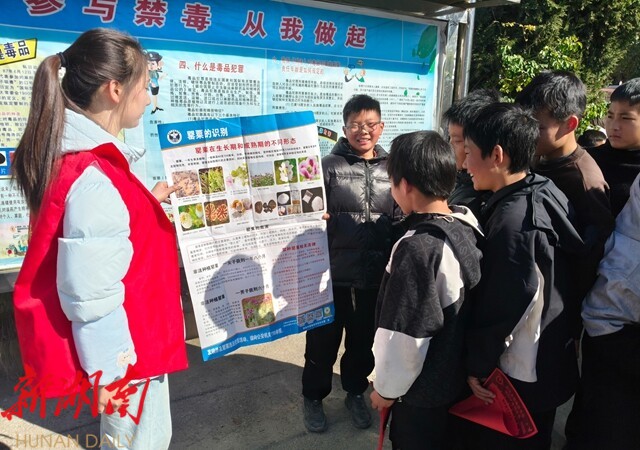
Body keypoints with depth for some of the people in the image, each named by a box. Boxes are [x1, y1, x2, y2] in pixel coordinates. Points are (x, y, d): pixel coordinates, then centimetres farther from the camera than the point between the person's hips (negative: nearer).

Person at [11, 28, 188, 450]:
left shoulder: (77, 160, 2)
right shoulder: (94, 179, -28)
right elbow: (91, 298, -28)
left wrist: (149, 201, 6)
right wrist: (111, 377, -18)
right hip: (129, 355, -9)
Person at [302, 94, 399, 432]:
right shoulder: (330, 165, -6)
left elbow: (398, 218, 10)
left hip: (375, 273, 3)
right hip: (334, 271, -3)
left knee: (363, 338, 19)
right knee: (324, 338, 12)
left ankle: (355, 393, 43)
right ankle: (313, 397, 36)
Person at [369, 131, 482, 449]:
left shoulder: (417, 247, -30)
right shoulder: (469, 226, -6)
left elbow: (405, 335, -25)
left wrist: (386, 388, -11)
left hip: (423, 388, -7)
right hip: (458, 375, 7)